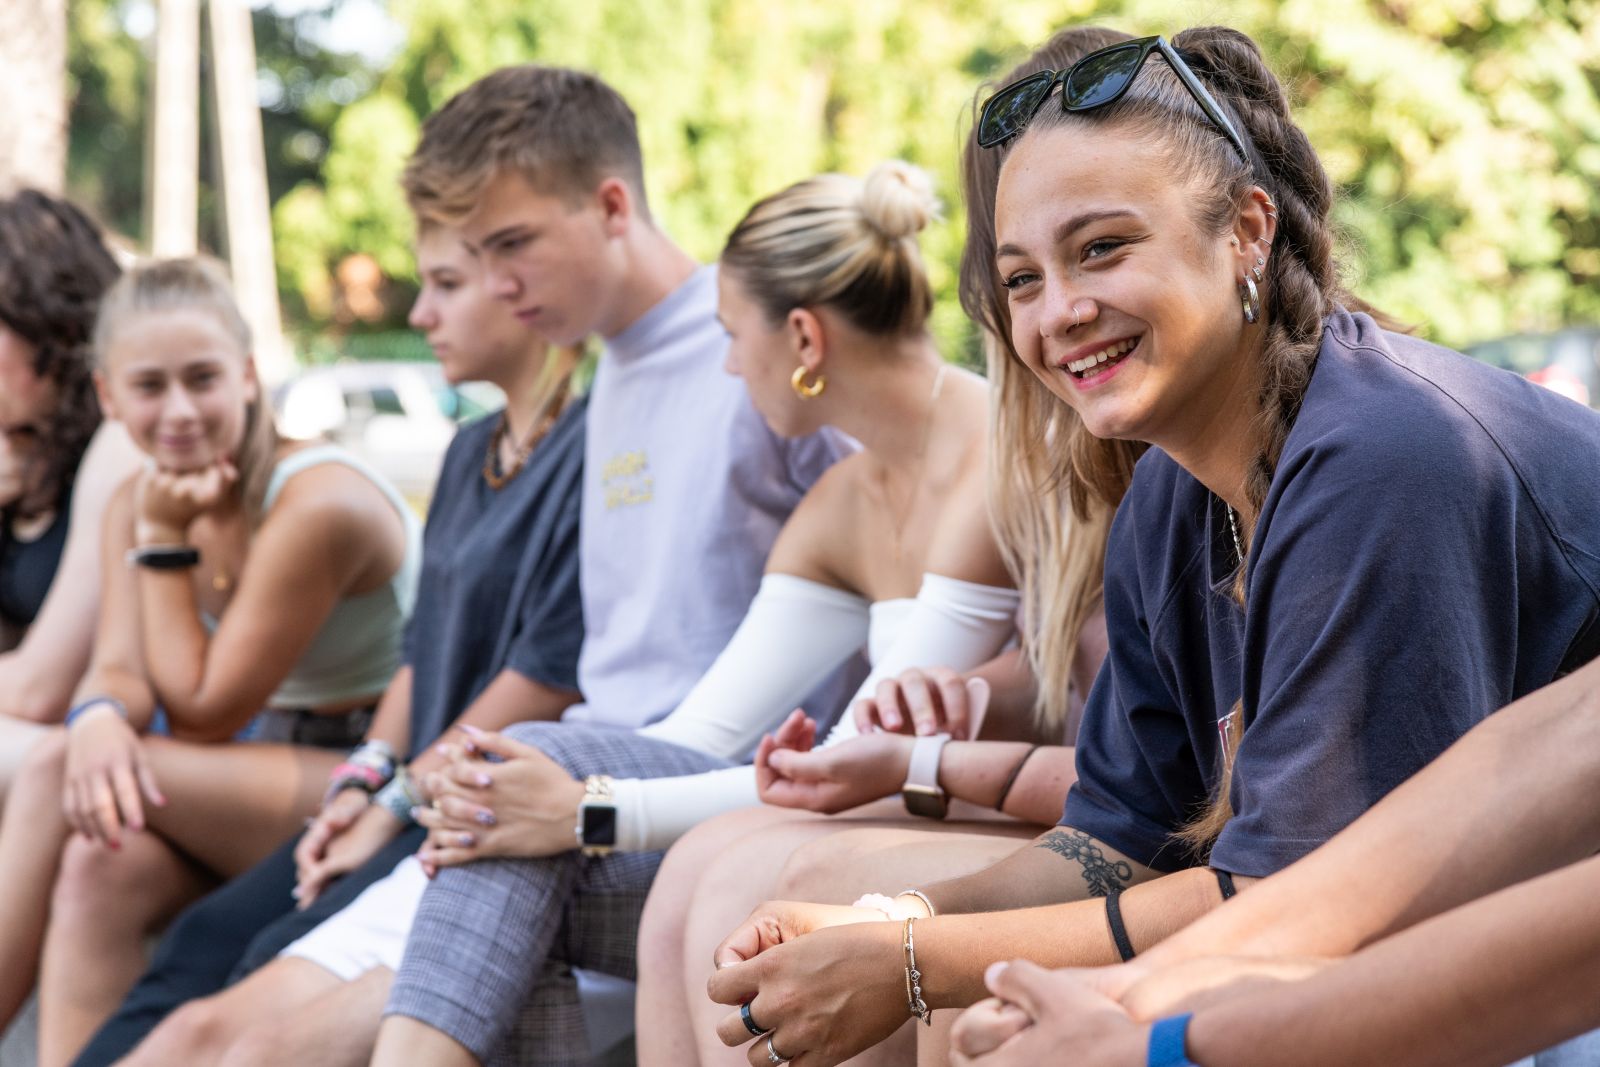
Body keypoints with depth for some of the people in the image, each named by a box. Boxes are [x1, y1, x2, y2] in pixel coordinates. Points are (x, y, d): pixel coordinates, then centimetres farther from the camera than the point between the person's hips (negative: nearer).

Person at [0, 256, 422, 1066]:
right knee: (101, 865, -25)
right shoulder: (134, 504, 4)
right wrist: (99, 720, -32)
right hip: (259, 778, 7)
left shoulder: (319, 504, -21)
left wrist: (164, 541, -16)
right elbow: (118, 669, -7)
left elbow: (202, 716, -16)